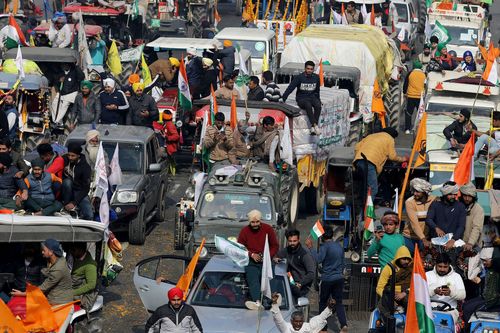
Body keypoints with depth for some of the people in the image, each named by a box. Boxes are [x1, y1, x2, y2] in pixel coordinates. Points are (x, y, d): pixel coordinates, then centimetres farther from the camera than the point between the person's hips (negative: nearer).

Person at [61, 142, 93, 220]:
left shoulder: (85, 167, -12)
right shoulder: (64, 160, -6)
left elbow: (86, 188, -14)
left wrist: (74, 203, -22)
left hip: (79, 192, -1)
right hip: (65, 191, 1)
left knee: (89, 216, -23)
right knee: (67, 181, -34)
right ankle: (65, 205, -19)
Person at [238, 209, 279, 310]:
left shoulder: (268, 229, 6)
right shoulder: (244, 231, 6)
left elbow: (275, 246, 11)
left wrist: (268, 256, -7)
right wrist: (252, 255, -7)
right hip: (251, 262, -2)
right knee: (253, 281, -27)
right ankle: (257, 302, -47)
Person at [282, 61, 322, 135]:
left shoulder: (316, 77, 5)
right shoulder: (299, 78, -6)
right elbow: (289, 89, -8)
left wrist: (318, 100, 20)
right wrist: (282, 100, -16)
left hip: (312, 97, 3)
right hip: (301, 99, -3)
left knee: (318, 105, -30)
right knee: (308, 106, -37)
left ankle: (313, 127, -32)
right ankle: (315, 125, -39)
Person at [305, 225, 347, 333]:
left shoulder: (325, 246, -13)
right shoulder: (339, 245, 9)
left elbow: (318, 259, -25)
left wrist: (310, 247, -20)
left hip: (327, 279, -6)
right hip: (339, 278, 6)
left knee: (323, 303, 8)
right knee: (339, 302, 6)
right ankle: (343, 324, -11)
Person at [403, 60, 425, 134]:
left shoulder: (410, 73, -2)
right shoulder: (424, 74, 0)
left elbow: (405, 84, 5)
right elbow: (426, 86, 11)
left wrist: (405, 92, 22)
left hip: (411, 96, -1)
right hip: (420, 97, 1)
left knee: (408, 113, 7)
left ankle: (407, 129, 2)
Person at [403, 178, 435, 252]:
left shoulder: (433, 199, -8)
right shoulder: (409, 202, -16)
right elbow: (414, 223, -24)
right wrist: (423, 240, -31)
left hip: (426, 236, 2)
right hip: (410, 236, -2)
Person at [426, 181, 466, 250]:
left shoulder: (460, 206, 4)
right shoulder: (435, 204, 7)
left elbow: (461, 226, -5)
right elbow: (428, 219, -7)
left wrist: (453, 239, -23)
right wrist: (436, 228, -29)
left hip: (454, 241, 0)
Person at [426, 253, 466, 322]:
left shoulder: (456, 276, 10)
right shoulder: (428, 275, 10)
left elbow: (463, 295, -1)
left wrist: (451, 292, -21)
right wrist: (434, 291, -21)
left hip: (449, 310, 0)